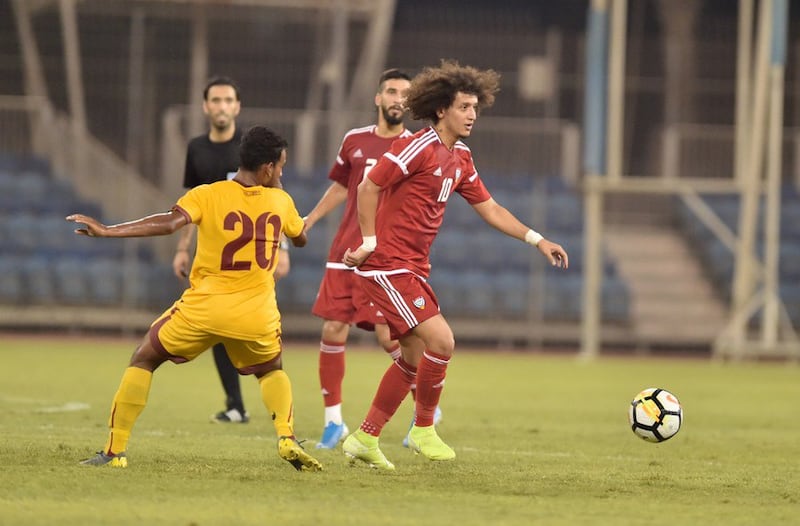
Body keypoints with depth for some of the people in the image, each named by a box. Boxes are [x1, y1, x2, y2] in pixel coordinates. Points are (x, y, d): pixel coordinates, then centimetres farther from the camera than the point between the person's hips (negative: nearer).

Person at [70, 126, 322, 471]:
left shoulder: (207, 196, -6)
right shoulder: (280, 201, 4)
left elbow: (169, 223, -22)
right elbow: (300, 238, 22)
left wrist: (106, 232, -24)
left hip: (204, 307, -2)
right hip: (257, 313, 2)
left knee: (143, 361, 14)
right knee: (272, 371, 30)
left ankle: (115, 450, 6)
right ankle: (286, 439, 4)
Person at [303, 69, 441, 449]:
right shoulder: (355, 140, 10)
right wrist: (308, 221, 21)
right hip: (344, 254, 4)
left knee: (389, 336, -11)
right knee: (332, 332, -1)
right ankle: (333, 419, 10)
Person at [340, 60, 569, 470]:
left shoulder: (460, 159, 12)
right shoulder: (419, 148, -16)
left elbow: (489, 209, 18)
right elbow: (368, 187, -15)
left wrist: (537, 240, 10)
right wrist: (370, 243, -14)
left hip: (414, 267, 10)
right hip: (388, 266, -10)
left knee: (415, 356, 13)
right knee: (441, 340, -16)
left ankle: (364, 439, 22)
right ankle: (423, 429, 2)